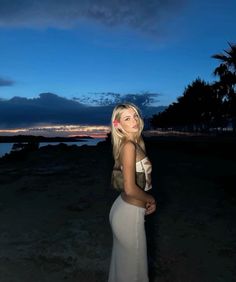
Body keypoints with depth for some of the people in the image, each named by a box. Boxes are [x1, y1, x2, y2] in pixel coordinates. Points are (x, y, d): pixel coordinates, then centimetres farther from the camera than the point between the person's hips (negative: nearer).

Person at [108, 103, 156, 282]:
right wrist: (151, 199, -9)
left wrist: (148, 200, 3)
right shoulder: (129, 146, -23)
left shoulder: (136, 143, 4)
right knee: (133, 266, 13)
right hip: (130, 213, -8)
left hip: (122, 207, 8)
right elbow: (130, 189, -26)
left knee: (122, 260, 27)